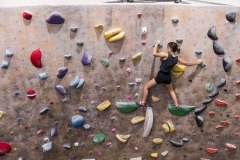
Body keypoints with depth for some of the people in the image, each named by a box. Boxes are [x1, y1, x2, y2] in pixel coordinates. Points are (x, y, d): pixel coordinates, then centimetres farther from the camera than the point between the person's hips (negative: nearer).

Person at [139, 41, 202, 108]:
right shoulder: (177, 59, -1)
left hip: (160, 76, -5)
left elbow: (154, 54, -21)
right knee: (171, 91, 33)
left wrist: (156, 44, -8)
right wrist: (197, 62, 24)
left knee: (146, 87, 11)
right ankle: (177, 105, 37)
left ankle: (143, 102, 13)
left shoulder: (166, 55, -18)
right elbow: (187, 63, 9)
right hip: (168, 77, 6)